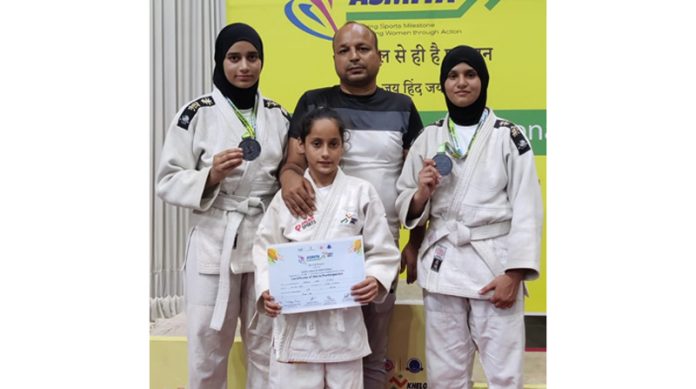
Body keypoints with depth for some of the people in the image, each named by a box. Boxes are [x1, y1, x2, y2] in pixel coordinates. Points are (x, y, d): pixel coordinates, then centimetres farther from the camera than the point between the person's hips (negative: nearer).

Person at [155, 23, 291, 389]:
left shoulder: (279, 116, 8)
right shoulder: (196, 114, -4)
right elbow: (168, 182, -5)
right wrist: (210, 177, -20)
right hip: (214, 244, -3)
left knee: (267, 346, 11)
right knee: (208, 347, 4)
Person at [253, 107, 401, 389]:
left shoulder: (362, 192, 1)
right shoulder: (287, 196, 2)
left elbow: (383, 250, 2)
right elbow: (266, 250, 4)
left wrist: (375, 280, -17)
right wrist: (266, 290, -12)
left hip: (344, 319, 0)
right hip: (294, 319, 0)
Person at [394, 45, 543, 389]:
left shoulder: (508, 136, 0)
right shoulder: (428, 138, 8)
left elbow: (526, 209, -4)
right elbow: (407, 209, 11)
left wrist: (514, 273, -11)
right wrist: (421, 195, -12)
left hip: (494, 263, -2)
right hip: (442, 264, 3)